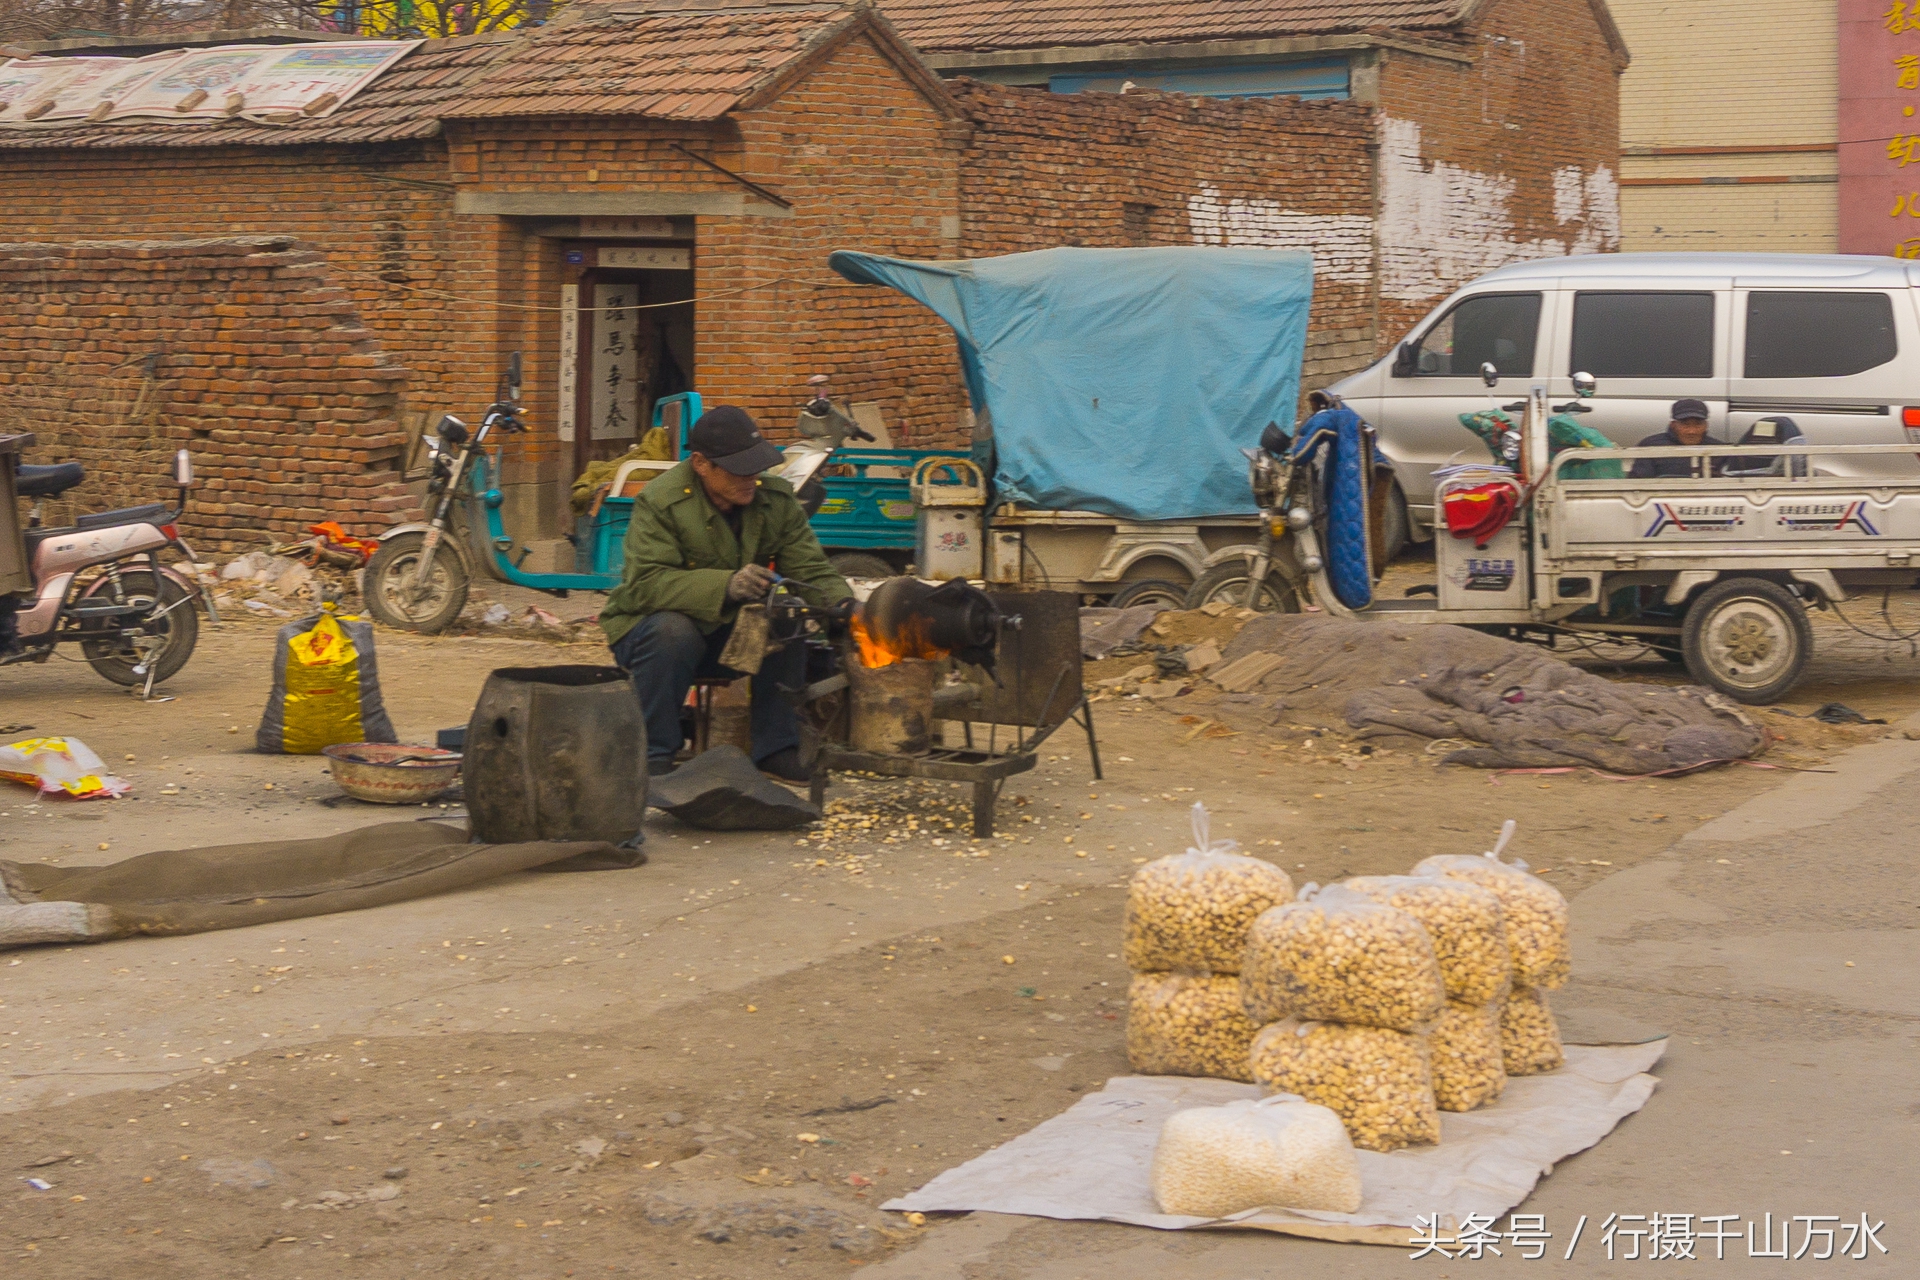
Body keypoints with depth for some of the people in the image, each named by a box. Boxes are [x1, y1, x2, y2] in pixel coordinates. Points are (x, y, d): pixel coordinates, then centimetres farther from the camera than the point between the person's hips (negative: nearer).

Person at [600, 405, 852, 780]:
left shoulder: (777, 499, -4)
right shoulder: (660, 503, -20)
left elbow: (811, 569, -9)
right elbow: (646, 584, -32)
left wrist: (843, 605, -33)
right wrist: (725, 585, -46)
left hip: (731, 636, 4)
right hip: (652, 622, -4)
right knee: (673, 631, -37)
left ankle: (775, 747, -10)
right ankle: (653, 756, -22)